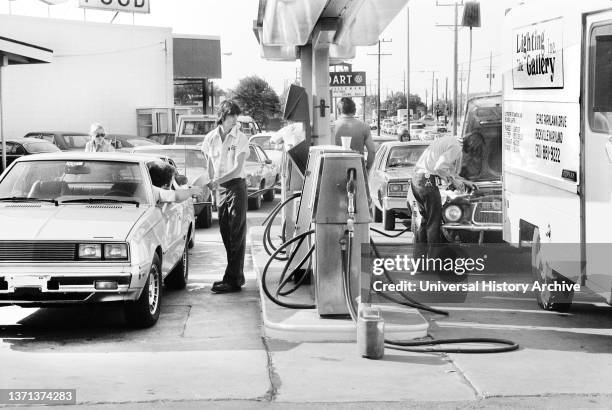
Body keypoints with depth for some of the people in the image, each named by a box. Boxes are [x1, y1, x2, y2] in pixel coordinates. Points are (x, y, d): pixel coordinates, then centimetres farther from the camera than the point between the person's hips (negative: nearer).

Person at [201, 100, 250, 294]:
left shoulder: (240, 138, -8)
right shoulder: (210, 138, 5)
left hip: (237, 185, -5)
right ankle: (236, 276, 17)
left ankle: (233, 280, -10)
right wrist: (210, 184, 6)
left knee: (237, 234, -7)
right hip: (220, 187, 5)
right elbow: (210, 166, 13)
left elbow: (237, 168, -15)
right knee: (225, 233, 8)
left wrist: (216, 182, -25)